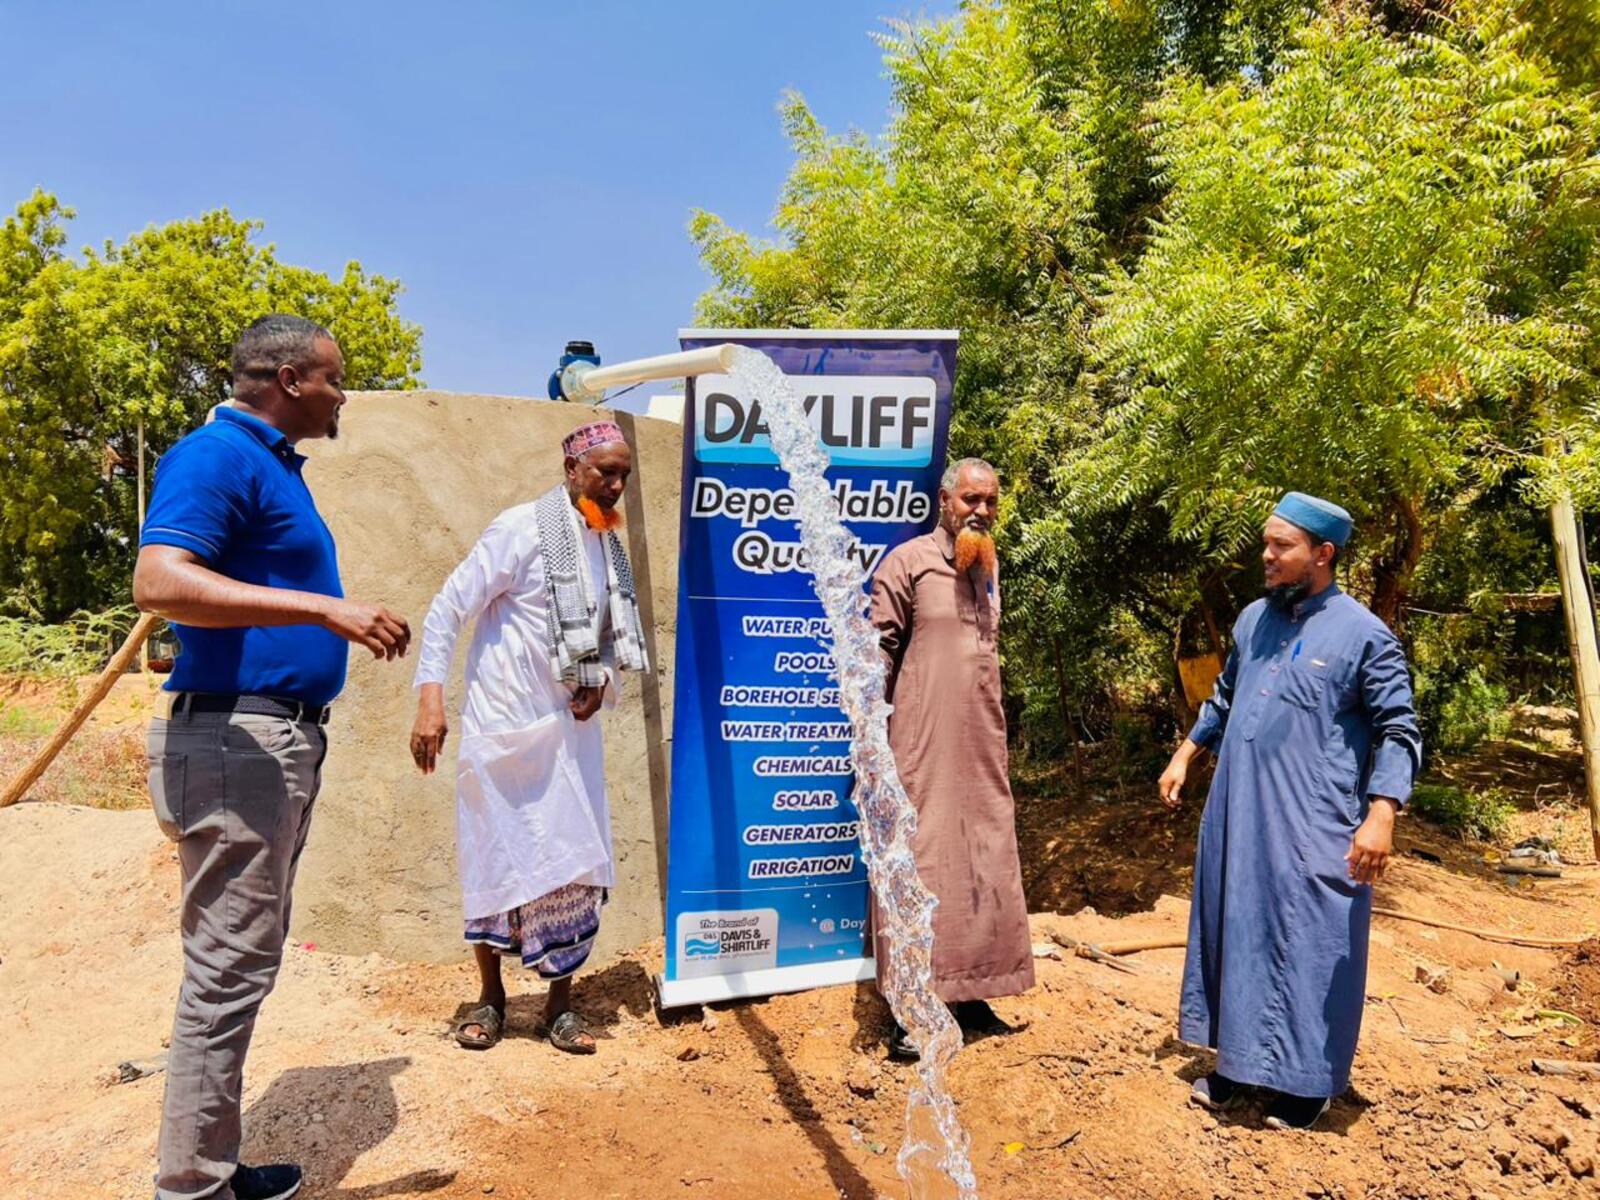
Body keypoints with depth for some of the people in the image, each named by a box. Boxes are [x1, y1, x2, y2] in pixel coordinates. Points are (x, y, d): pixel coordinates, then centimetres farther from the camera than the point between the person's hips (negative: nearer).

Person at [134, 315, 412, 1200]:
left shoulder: (274, 464, 16)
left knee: (246, 960, 17)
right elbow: (158, 581, -28)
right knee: (228, 967, -2)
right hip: (234, 744, -10)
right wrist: (327, 609, -32)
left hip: (283, 742, 10)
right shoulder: (217, 456, -13)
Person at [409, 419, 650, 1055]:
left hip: (570, 728, 5)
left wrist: (603, 678, 0)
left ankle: (559, 1004, 20)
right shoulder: (522, 529, -11)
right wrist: (430, 696, -19)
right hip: (504, 726, -5)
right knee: (496, 859, 6)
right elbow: (448, 610, -11)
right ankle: (490, 995, 25)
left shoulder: (609, 544, 8)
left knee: (576, 863, 5)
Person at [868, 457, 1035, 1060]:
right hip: (923, 745, -7)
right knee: (919, 860, -4)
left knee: (984, 863, 10)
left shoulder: (987, 567, 14)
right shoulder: (908, 561, -6)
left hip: (982, 745, 7)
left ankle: (969, 994, 22)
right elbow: (878, 648, -8)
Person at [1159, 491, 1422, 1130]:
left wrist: (1381, 814, -19)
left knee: (1309, 946, 2)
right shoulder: (1254, 618, 9)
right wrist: (1185, 755, 20)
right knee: (1236, 932, 13)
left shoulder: (1364, 635, -9)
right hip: (1238, 814, 6)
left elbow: (1398, 732, -8)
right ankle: (1237, 1060, 28)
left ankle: (1305, 1079, 20)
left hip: (1313, 826, -6)